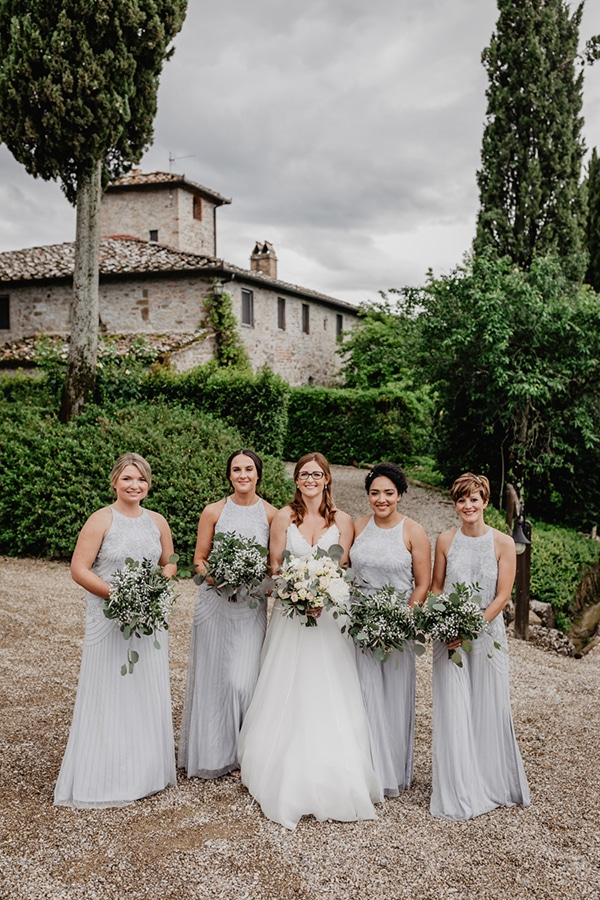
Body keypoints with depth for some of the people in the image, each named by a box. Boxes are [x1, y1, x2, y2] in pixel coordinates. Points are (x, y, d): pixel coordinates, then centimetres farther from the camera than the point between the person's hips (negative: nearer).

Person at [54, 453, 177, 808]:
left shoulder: (157, 521, 6)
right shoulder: (101, 520, -8)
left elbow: (170, 563, 16)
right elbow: (79, 569, -11)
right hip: (110, 617, -4)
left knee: (148, 692, 12)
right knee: (108, 694, 1)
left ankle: (147, 771, 28)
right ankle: (105, 778, 15)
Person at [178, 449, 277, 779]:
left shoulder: (271, 514, 0)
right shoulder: (213, 512, -1)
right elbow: (199, 560, 4)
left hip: (252, 606, 0)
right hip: (215, 601, 0)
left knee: (242, 680, -6)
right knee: (212, 676, 6)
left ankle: (241, 754, 14)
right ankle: (211, 751, 24)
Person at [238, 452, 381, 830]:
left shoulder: (342, 521, 2)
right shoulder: (284, 517, 1)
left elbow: (343, 569, 1)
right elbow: (274, 566, 1)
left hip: (330, 614, 0)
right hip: (290, 612, 0)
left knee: (329, 694, 2)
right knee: (288, 692, 3)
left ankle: (331, 780, 14)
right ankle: (287, 780, 14)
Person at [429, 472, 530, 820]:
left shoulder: (503, 543, -5)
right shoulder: (445, 541, 2)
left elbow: (502, 596, -7)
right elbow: (436, 587, 9)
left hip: (488, 634, -1)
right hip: (450, 636, 1)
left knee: (489, 710, 7)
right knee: (453, 711, 2)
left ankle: (495, 784, 28)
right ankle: (459, 793, 15)